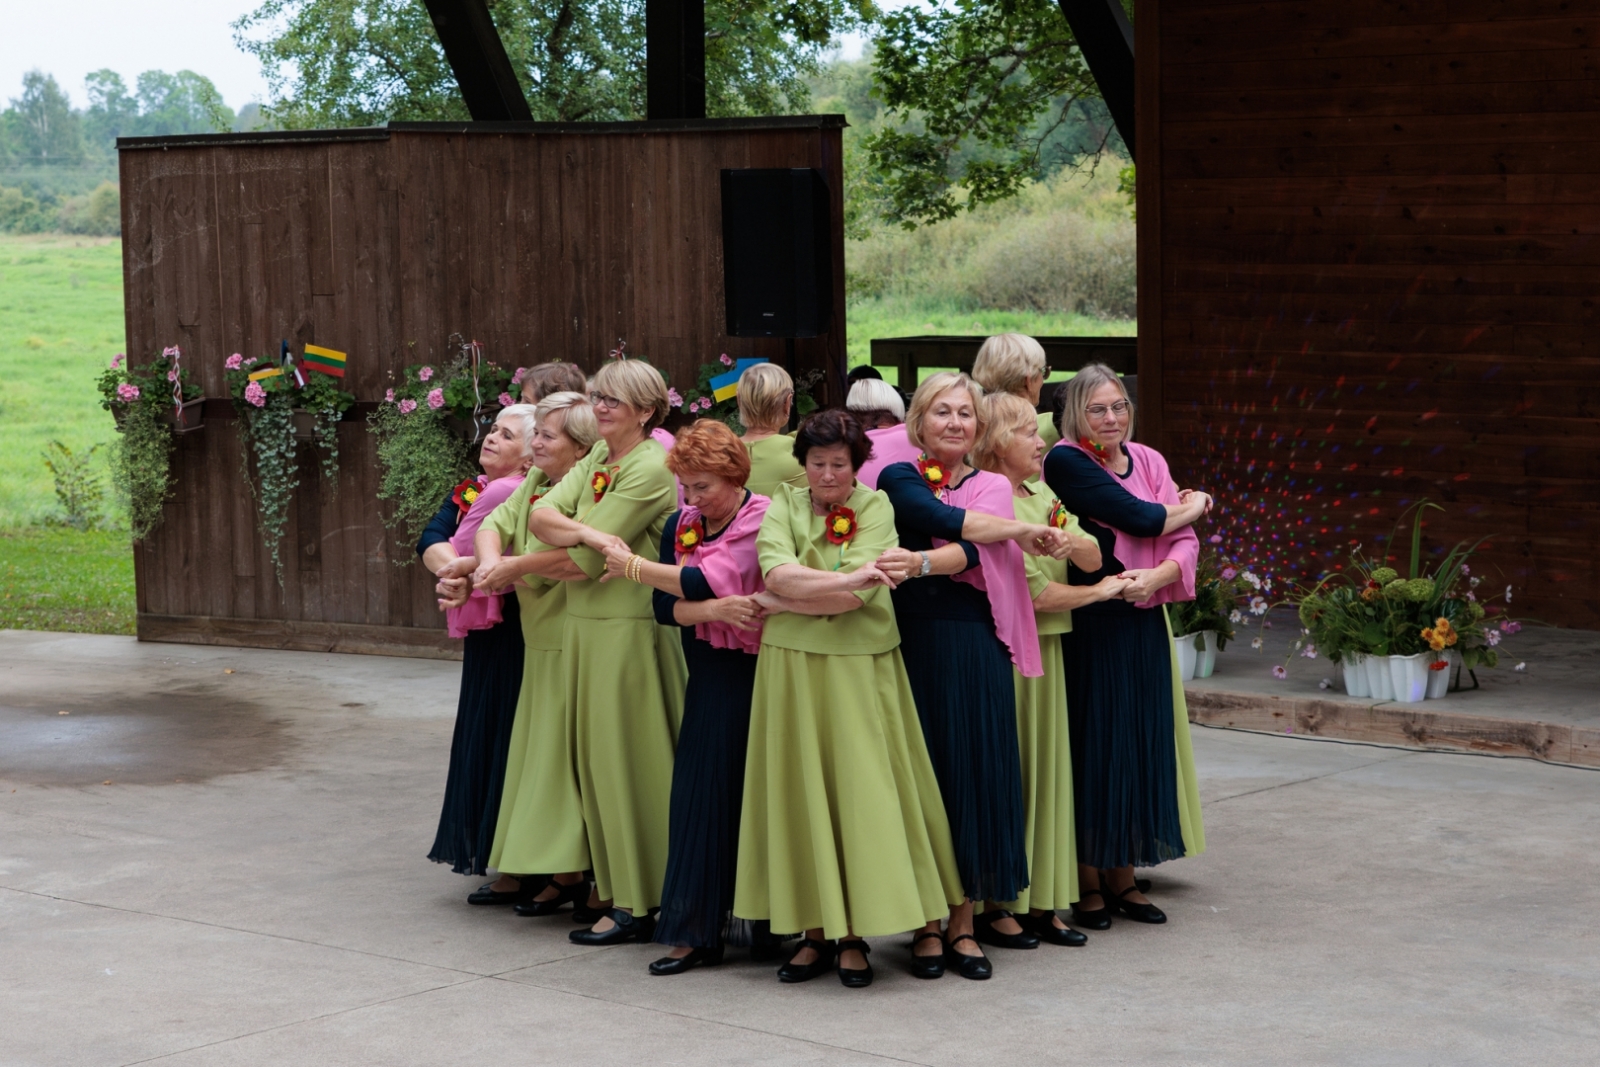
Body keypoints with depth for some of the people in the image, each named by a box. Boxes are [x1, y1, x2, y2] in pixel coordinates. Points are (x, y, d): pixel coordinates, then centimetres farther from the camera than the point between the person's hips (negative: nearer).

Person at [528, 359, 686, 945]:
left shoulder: (651, 468, -14)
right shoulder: (595, 459, 13)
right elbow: (541, 514, -3)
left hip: (630, 629, -9)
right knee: (594, 757, 12)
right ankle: (610, 882, 21)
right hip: (584, 625, 9)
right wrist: (584, 531, -17)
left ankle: (635, 904, 2)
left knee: (626, 760, -4)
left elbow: (584, 559, -18)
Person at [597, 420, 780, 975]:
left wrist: (631, 566, -7)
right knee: (700, 790, 1)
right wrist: (718, 609, -17)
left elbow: (705, 581, -19)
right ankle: (693, 932, 4)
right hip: (709, 674, 5)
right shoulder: (682, 525, 8)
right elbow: (666, 609, 2)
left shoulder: (764, 521, -11)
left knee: (754, 793, -2)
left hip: (756, 673, -5)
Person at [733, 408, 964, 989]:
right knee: (800, 794, 3)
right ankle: (815, 930, 11)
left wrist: (781, 600, -9)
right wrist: (848, 577, -19)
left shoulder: (875, 508, -1)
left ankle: (856, 933, 7)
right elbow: (776, 571, -13)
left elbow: (854, 599, -13)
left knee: (863, 791, -1)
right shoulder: (784, 505, 7)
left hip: (859, 668, -2)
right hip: (791, 664, 2)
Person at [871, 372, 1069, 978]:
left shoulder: (992, 488, 11)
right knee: (928, 772, -2)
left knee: (978, 770, 1)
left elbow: (972, 552, -10)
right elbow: (946, 520, -15)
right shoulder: (899, 478, 5)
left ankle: (967, 916, 10)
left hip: (976, 647, 2)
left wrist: (921, 564, -28)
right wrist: (1025, 530, -14)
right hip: (917, 642, -2)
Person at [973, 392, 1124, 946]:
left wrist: (1071, 538, -19)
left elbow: (1093, 559, 3)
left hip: (1046, 651, 8)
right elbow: (1036, 593, -15)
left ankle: (1040, 903, 13)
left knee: (1045, 770, 8)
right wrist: (1100, 591, 1)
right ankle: (999, 905, 1)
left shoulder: (1044, 498, 14)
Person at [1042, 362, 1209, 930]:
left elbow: (1185, 541, 3)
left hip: (1145, 623, 6)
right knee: (1091, 747, -2)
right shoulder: (1065, 462, -9)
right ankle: (1087, 882, 7)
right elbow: (1140, 518, -15)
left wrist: (1156, 576, -17)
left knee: (1141, 744, 7)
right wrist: (1192, 505, 3)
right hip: (1090, 626, -6)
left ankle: (1123, 875, 17)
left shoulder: (1149, 461, 11)